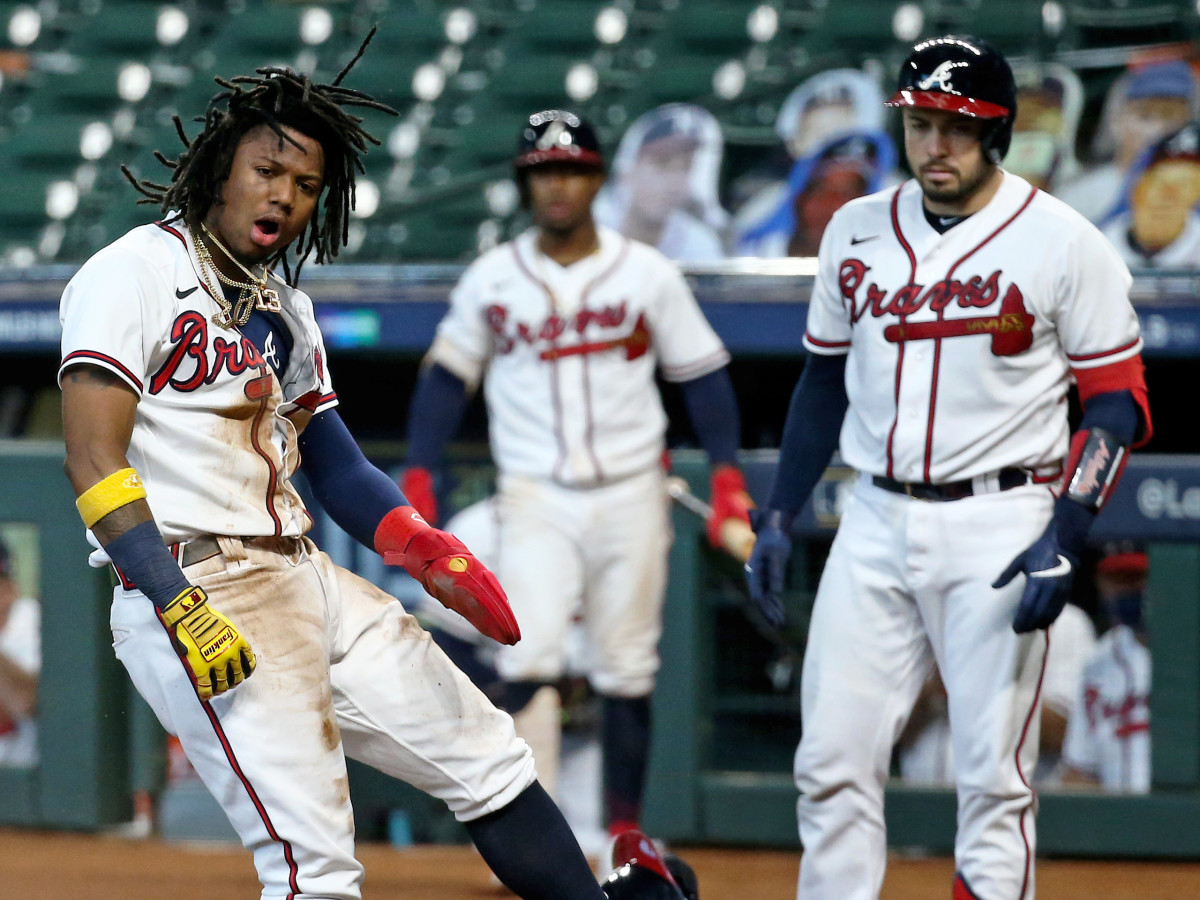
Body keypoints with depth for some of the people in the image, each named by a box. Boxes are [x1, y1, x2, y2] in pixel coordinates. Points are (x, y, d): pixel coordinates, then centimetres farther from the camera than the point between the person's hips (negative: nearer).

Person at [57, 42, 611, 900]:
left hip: (312, 585, 9)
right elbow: (95, 460, -16)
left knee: (490, 762, 12)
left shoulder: (287, 307, 20)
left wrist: (423, 548, 2)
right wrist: (178, 607, -25)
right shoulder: (136, 273, -7)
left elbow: (336, 465, 21)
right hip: (191, 588, -9)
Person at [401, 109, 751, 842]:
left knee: (626, 667, 5)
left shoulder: (647, 273, 2)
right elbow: (448, 376, 11)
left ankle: (625, 833, 17)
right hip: (536, 498, 0)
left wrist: (728, 477, -5)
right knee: (530, 656, -18)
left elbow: (702, 373, 4)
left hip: (632, 493, 0)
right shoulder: (491, 279, 4)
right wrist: (418, 477, 2)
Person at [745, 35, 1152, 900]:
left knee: (993, 778, -4)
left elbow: (1117, 403, -5)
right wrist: (778, 518, 13)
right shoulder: (857, 230, 9)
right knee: (833, 764, 1)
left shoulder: (1063, 242, -5)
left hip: (999, 526, -5)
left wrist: (1064, 540, -16)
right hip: (875, 522, 5)